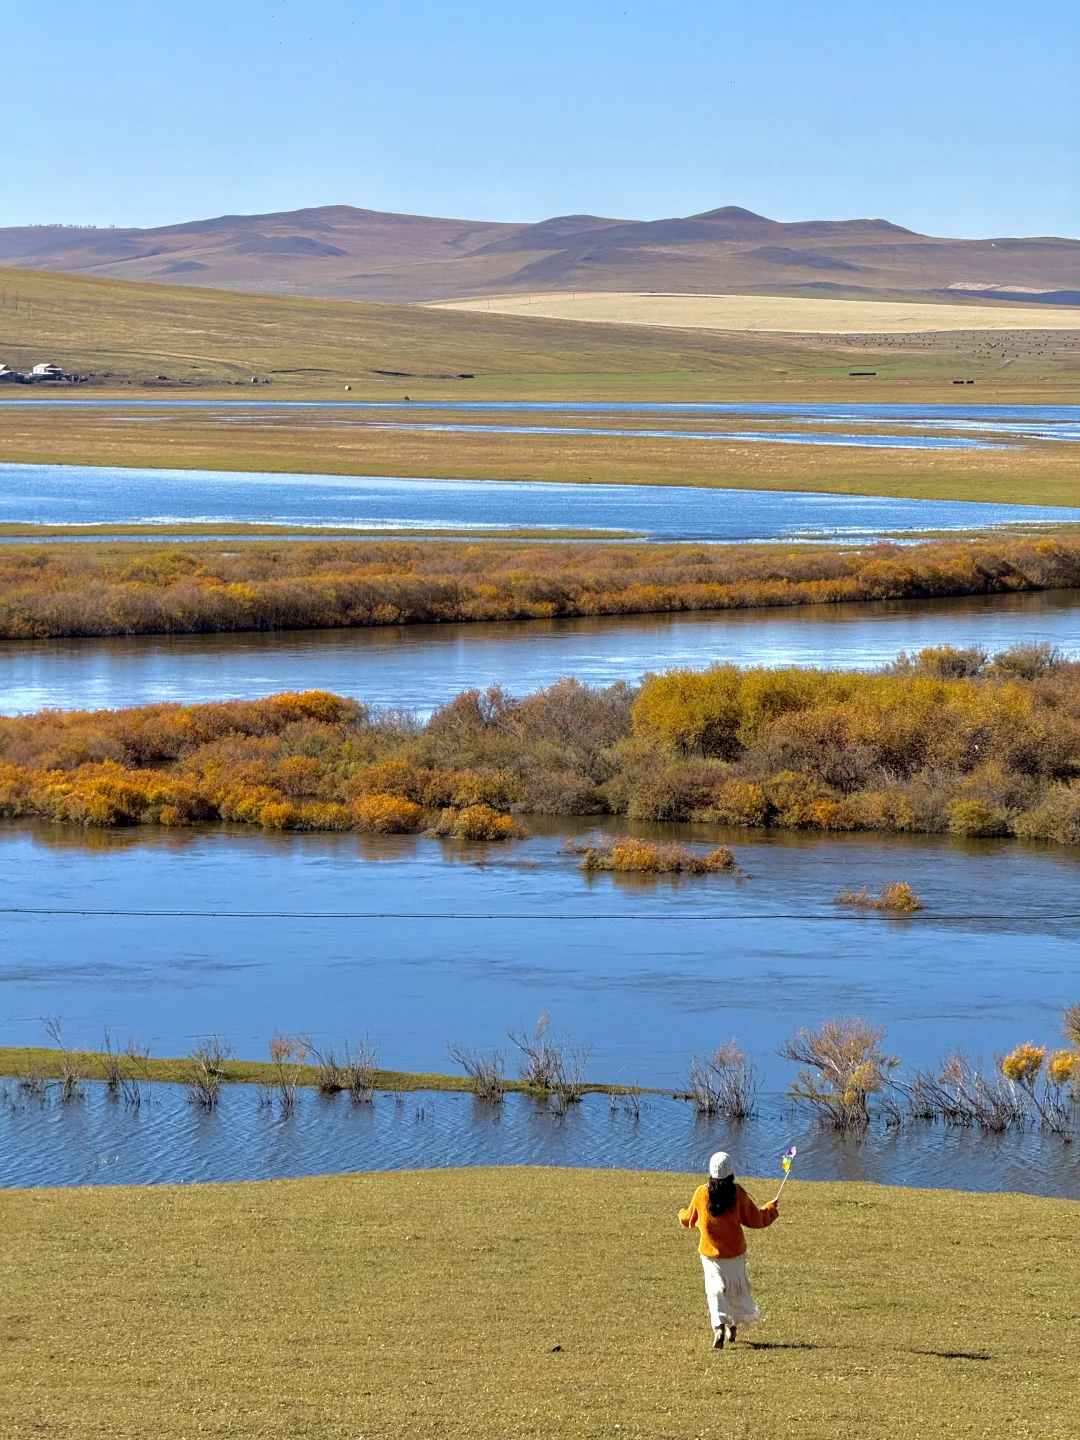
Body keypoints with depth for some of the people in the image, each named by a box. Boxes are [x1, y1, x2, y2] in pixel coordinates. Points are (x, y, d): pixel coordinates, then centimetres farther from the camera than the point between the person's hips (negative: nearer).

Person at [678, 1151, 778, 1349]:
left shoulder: (701, 1193, -8)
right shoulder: (738, 1193, -11)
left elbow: (689, 1220, 7)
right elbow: (756, 1220, -4)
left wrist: (682, 1214, 31)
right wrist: (770, 1209, 15)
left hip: (710, 1252, 0)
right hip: (735, 1251, 0)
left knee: (716, 1289, -2)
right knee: (736, 1287, 20)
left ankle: (719, 1326, -25)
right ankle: (733, 1325, 33)